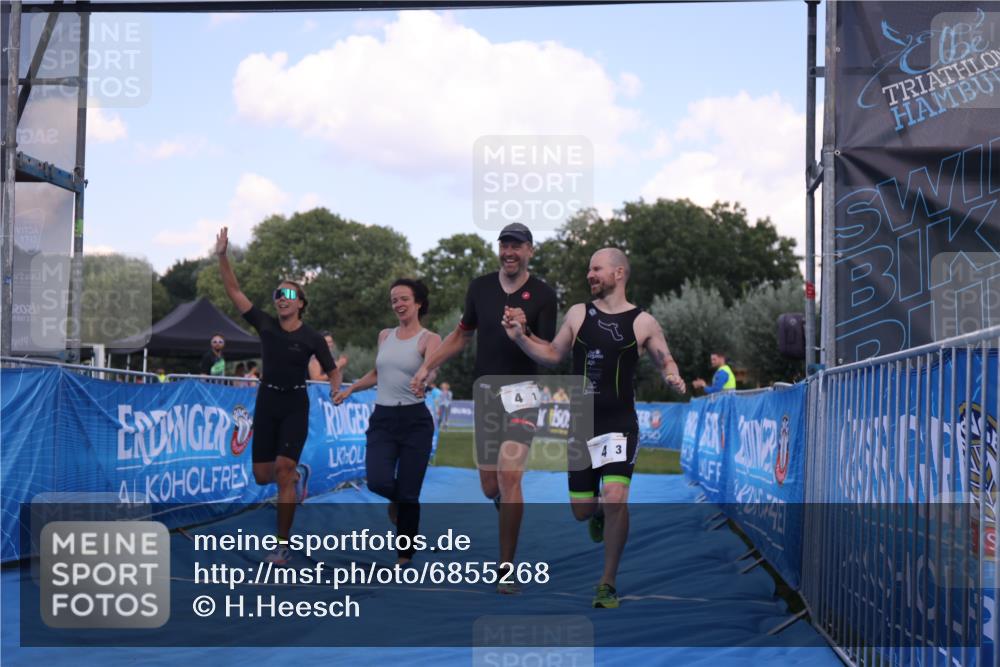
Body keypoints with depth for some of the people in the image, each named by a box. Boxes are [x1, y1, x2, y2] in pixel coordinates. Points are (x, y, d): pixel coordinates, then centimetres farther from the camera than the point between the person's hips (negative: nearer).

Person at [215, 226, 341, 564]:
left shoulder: (311, 337, -6)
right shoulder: (265, 324, 0)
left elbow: (332, 370, 3)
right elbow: (233, 290, -3)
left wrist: (335, 389, -18)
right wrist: (222, 256, -13)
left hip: (295, 406, -4)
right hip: (266, 402, 4)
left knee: (283, 474, -13)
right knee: (262, 476, 4)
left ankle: (283, 545, -5)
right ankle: (299, 474, 39)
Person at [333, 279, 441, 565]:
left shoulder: (429, 339, -4)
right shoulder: (385, 336, 11)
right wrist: (349, 390, 25)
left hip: (415, 420, -3)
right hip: (382, 418, 3)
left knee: (408, 495, -3)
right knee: (378, 482, -18)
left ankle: (405, 556, 15)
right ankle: (396, 501, 20)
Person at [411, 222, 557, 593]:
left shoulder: (542, 295, -4)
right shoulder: (480, 288, 6)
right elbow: (462, 334, 19)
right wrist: (427, 367, 12)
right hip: (486, 391, 4)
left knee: (509, 476, -17)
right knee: (490, 487, 4)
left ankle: (506, 569, -8)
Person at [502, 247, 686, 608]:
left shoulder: (643, 322, -1)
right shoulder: (578, 314, 6)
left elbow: (666, 361, 8)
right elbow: (554, 354, 15)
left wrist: (673, 376, -15)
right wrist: (520, 337, 1)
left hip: (620, 425, -3)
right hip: (581, 424, 3)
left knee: (615, 499, -20)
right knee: (582, 509, 7)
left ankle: (608, 584, -5)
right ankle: (600, 514, 47)